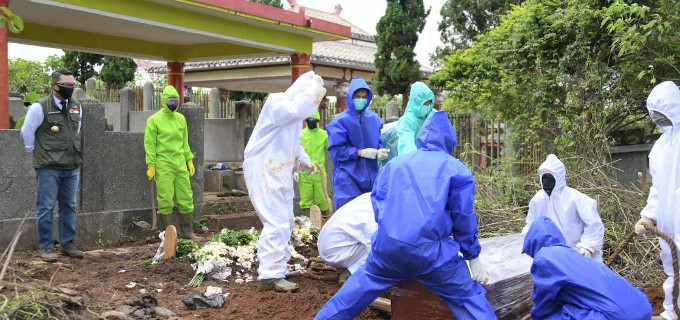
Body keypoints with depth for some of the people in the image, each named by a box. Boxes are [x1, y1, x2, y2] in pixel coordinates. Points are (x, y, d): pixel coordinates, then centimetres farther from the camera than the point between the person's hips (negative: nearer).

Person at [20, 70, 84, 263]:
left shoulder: (76, 108, 10)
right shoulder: (40, 107, -7)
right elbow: (27, 132, -1)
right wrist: (36, 152, 4)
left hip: (72, 167, 6)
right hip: (49, 168, -5)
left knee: (69, 207, 11)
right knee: (46, 207, 0)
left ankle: (67, 244, 21)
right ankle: (46, 247, 8)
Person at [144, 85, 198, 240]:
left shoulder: (181, 118, 13)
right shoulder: (154, 120, -3)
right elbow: (149, 144, -5)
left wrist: (189, 160, 13)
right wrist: (151, 166, -10)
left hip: (180, 164, 5)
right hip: (163, 166, -5)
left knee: (186, 198, 6)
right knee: (165, 200, -2)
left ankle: (187, 231, 16)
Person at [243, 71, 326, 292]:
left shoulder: (294, 112, 14)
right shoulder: (276, 102, -14)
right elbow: (296, 110, -36)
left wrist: (303, 160, 4)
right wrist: (313, 87, -22)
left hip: (280, 172, 10)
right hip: (263, 171, -10)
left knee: (286, 222, 16)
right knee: (276, 222, -14)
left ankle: (277, 265, 29)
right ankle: (271, 274, -9)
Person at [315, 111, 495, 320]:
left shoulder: (394, 164, 17)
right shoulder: (457, 170, 6)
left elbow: (378, 206, 22)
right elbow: (463, 219, 7)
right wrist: (474, 257, 17)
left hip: (387, 246, 4)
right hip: (432, 251, -3)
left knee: (359, 288, 23)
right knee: (468, 298, 7)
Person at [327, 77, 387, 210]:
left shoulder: (374, 118, 7)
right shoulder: (340, 121, -8)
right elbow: (335, 150, -11)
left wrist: (380, 151, -7)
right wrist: (360, 152, -18)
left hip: (370, 175, 5)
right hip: (348, 177, -5)